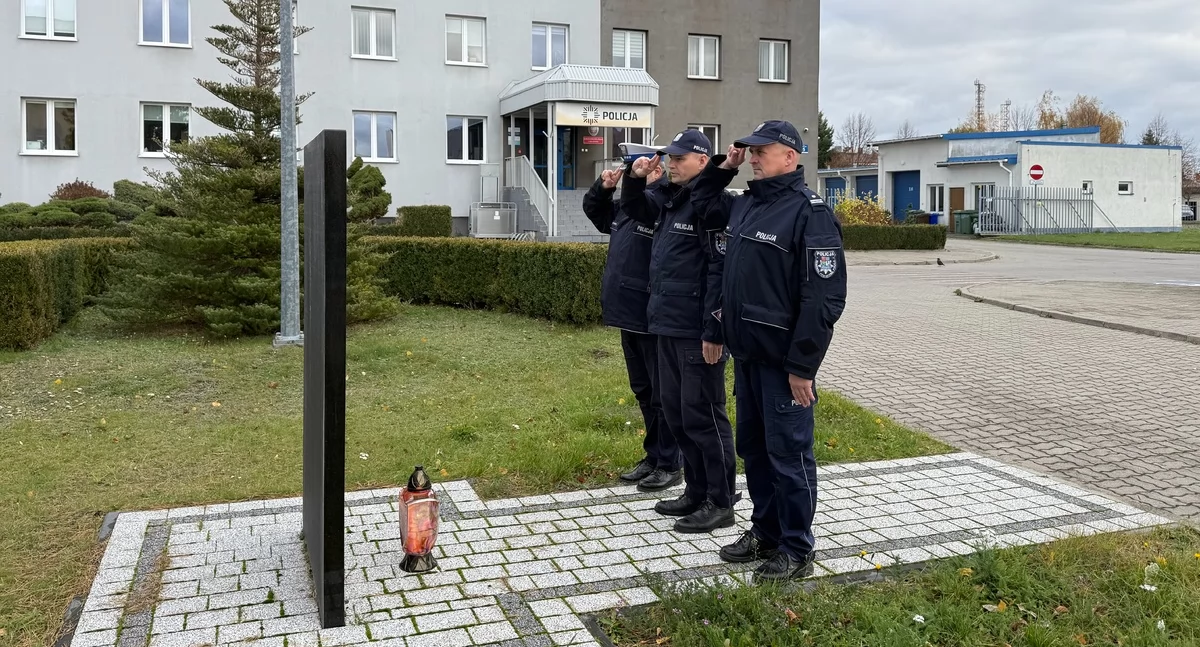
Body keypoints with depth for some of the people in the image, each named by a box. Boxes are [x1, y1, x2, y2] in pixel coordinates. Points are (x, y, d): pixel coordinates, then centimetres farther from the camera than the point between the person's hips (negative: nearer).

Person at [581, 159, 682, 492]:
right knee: (643, 391, 18)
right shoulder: (624, 209, 13)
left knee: (663, 394, 2)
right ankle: (653, 456, 30)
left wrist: (646, 183, -34)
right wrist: (603, 187, 13)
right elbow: (593, 210, 28)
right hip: (628, 316, 10)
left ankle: (670, 464, 13)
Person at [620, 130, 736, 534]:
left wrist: (714, 332, -21)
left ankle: (720, 503, 11)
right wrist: (635, 178, 9)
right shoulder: (669, 199, 13)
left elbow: (721, 271, -19)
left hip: (698, 333, -9)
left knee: (702, 415, -1)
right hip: (668, 326, 10)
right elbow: (634, 209, 31)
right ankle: (696, 492, 29)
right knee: (675, 412, 16)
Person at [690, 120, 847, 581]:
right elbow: (701, 202, 33)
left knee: (788, 454, 1)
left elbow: (824, 298, -19)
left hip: (783, 360, -8)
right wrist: (724, 166, 15)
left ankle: (796, 551, 15)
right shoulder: (745, 204, 11)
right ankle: (765, 531, 33)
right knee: (753, 447, 17)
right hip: (746, 353, 9)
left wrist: (803, 365, -20)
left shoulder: (809, 213, -15)